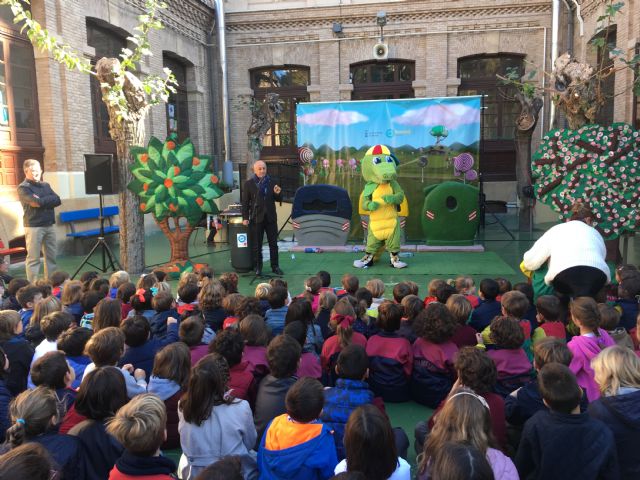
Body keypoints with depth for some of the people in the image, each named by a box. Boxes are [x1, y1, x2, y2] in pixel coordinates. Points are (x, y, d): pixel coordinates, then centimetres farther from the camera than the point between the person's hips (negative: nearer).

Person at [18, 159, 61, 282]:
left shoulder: (45, 185, 15)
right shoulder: (23, 188, -4)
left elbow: (57, 200, 2)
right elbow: (36, 203, -19)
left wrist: (41, 200, -9)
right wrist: (48, 200, -4)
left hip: (50, 225, 6)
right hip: (33, 226, -6)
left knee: (51, 256, 9)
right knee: (33, 258, -4)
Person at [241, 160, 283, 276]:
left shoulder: (271, 182, 6)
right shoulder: (249, 184, -1)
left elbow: (278, 199, 11)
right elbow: (245, 202, -2)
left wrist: (277, 193, -12)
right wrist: (245, 218, -8)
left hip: (271, 217, 2)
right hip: (256, 218, -2)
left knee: (273, 243, 7)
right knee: (256, 245, 6)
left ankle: (275, 266, 17)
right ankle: (258, 267, 17)